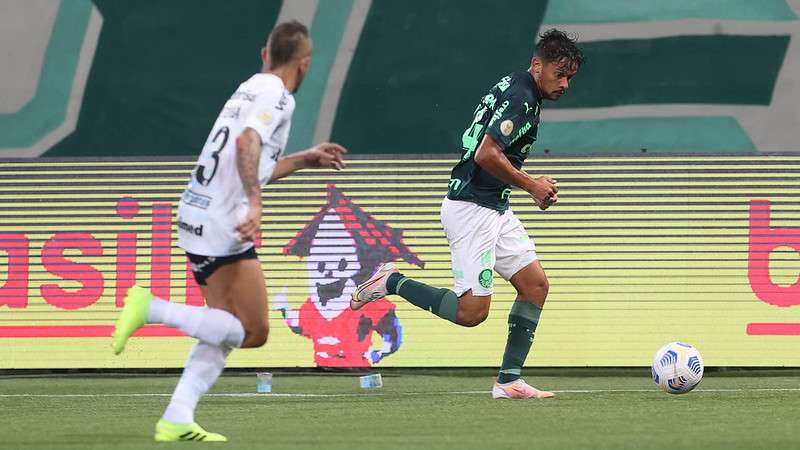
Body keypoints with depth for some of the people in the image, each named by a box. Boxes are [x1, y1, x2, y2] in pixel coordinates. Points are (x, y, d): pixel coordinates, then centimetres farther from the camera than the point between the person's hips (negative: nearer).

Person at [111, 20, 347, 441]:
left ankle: (177, 420, 1)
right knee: (253, 332, -6)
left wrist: (306, 159, 39)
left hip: (196, 216, 9)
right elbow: (247, 142, -26)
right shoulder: (277, 95, -7)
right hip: (223, 224, -9)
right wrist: (255, 202, -34)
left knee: (227, 330, 11)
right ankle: (151, 308, -15)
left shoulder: (250, 89, 20)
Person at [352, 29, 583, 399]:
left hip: (493, 208, 11)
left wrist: (532, 182, 13)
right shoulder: (521, 98, -17)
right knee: (471, 311, -11)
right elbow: (487, 155, -25)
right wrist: (531, 185, -12)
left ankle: (508, 380, 7)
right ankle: (392, 283, 3)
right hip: (472, 209, -11)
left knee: (535, 285, 5)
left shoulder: (513, 89, 15)